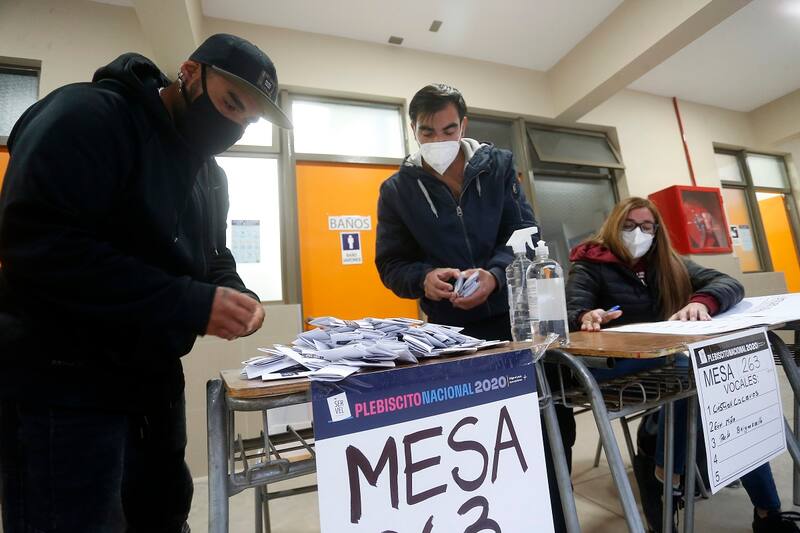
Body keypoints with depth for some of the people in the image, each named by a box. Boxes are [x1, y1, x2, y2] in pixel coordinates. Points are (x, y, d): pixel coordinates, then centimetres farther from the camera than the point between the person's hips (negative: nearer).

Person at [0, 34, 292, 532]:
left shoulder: (210, 173, 10)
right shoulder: (88, 115, -14)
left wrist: (236, 296, -8)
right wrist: (193, 303, -29)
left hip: (154, 376, 8)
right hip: (62, 383, -8)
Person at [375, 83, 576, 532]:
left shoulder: (499, 165, 4)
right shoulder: (397, 189, 2)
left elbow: (526, 234, -2)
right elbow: (391, 265, 1)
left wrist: (494, 275, -22)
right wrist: (424, 278, -22)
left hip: (514, 314, 1)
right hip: (451, 328, 0)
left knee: (553, 421, 6)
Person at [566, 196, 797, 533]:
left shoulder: (668, 264, 14)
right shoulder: (590, 266, -1)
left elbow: (729, 284, 1)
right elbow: (570, 315, -15)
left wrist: (702, 302, -23)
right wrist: (586, 317, -40)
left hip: (672, 359, 5)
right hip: (614, 366, -5)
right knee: (687, 365, -30)